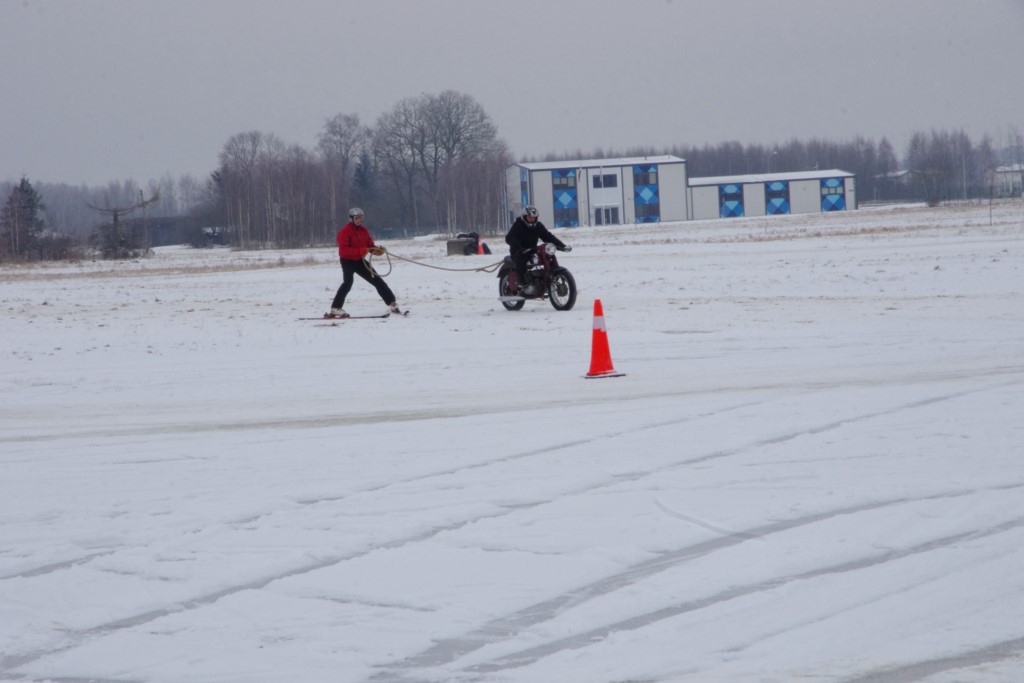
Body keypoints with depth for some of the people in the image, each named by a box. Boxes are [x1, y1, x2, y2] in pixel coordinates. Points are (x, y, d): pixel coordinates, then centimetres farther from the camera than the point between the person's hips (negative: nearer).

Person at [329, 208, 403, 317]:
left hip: (359, 260, 7)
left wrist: (376, 249, -16)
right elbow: (343, 250, -25)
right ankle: (336, 308, -29)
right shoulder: (345, 231, -16)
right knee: (348, 282, -28)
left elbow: (370, 245, 8)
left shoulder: (363, 230, 5)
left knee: (377, 280, 7)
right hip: (347, 260, -7)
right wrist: (360, 251, -34)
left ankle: (392, 304, 16)